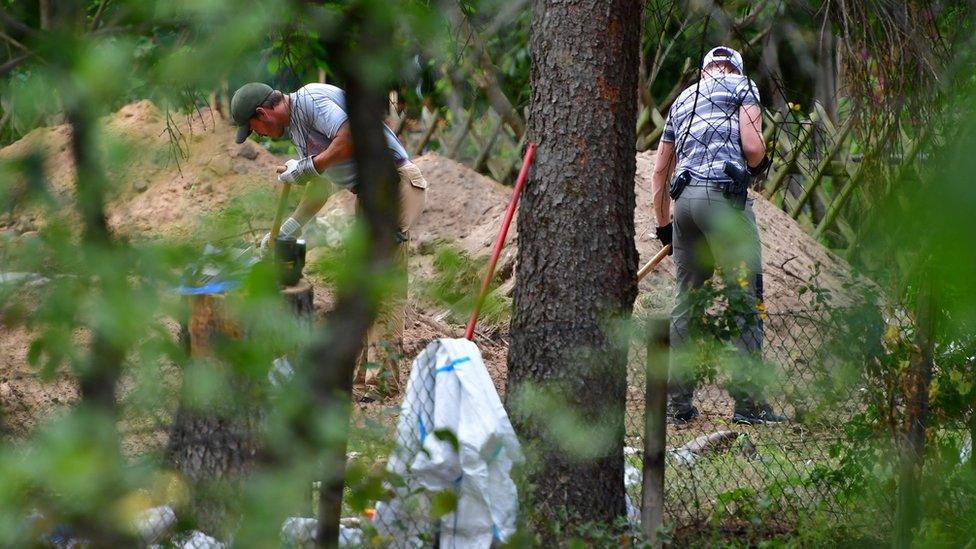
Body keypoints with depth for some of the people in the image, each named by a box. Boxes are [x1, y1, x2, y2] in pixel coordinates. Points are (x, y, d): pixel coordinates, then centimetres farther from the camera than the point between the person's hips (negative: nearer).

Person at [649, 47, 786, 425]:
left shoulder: (683, 100, 28)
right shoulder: (742, 87, 10)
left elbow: (659, 171, 29)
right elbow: (752, 146, -6)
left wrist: (663, 225, 37)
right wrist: (756, 166, 17)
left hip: (685, 199, 6)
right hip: (724, 195, -6)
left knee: (685, 302, 11)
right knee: (745, 299, -5)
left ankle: (678, 404, 11)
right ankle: (748, 401, -10)